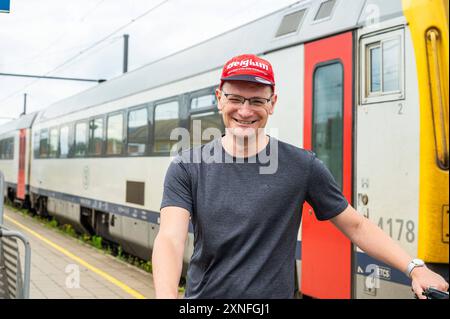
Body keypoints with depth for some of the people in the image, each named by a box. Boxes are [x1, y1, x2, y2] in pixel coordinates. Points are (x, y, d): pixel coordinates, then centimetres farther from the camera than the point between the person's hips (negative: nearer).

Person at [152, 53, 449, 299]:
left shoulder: (302, 166, -6)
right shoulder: (188, 168, -5)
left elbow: (355, 225, -1)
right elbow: (170, 238, -17)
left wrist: (414, 267, -12)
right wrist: (166, 295, -34)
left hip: (273, 292, -1)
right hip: (203, 293, 1)